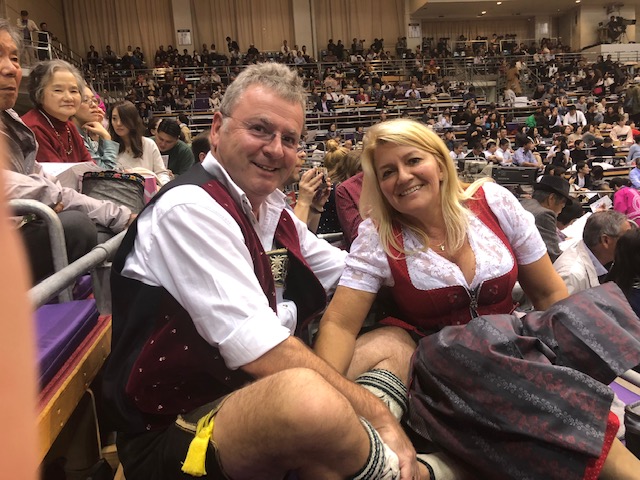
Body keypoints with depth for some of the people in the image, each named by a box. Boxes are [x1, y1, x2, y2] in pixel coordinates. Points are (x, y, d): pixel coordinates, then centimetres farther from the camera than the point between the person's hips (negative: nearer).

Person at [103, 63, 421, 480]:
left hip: (257, 395, 9)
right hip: (169, 435, -8)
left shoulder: (273, 209, 7)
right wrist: (378, 415, -21)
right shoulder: (191, 208, -18)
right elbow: (263, 353, -26)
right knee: (310, 399, -36)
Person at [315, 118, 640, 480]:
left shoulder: (494, 203, -4)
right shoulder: (378, 237, -8)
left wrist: (581, 357, -10)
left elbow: (550, 292, 2)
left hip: (509, 343, 1)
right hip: (438, 361, 0)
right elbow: (340, 324, -15)